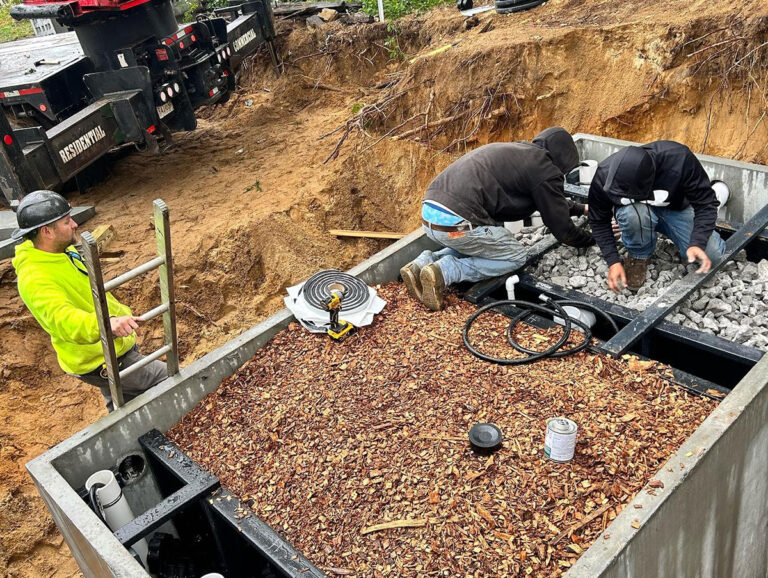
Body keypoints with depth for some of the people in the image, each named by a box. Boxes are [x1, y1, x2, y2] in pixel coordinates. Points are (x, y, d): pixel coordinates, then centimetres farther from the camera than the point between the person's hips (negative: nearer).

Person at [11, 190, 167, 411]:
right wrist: (106, 324, -66)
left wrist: (121, 313, 27)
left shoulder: (63, 250, 1)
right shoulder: (35, 279, -31)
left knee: (124, 408, 25)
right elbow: (62, 319, -48)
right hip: (102, 362, -10)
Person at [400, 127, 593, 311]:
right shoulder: (545, 169, 0)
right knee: (517, 256, 11)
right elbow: (561, 226, 8)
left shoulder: (516, 150, 27)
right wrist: (589, 239, 27)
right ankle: (445, 270, -6)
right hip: (456, 225, -9)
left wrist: (581, 209, 52)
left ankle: (425, 262, 10)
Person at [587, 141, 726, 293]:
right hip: (634, 210, -1)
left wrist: (697, 244, -41)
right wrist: (613, 261, -22)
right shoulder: (604, 175, -30)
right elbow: (599, 221, -15)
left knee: (713, 254, -18)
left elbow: (705, 203, -26)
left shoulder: (679, 159, -35)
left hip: (675, 210, 1)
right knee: (633, 214, -38)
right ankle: (639, 256, -6)